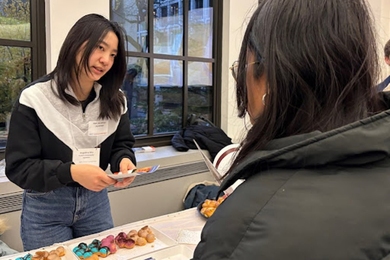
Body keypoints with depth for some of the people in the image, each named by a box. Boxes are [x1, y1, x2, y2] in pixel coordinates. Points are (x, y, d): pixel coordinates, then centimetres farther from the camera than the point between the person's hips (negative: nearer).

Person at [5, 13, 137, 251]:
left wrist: (124, 160, -20)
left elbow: (122, 144, 5)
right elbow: (18, 167, -17)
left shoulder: (115, 100, -3)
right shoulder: (36, 98, -16)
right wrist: (71, 172, -33)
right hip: (45, 209, -3)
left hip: (96, 202, 4)